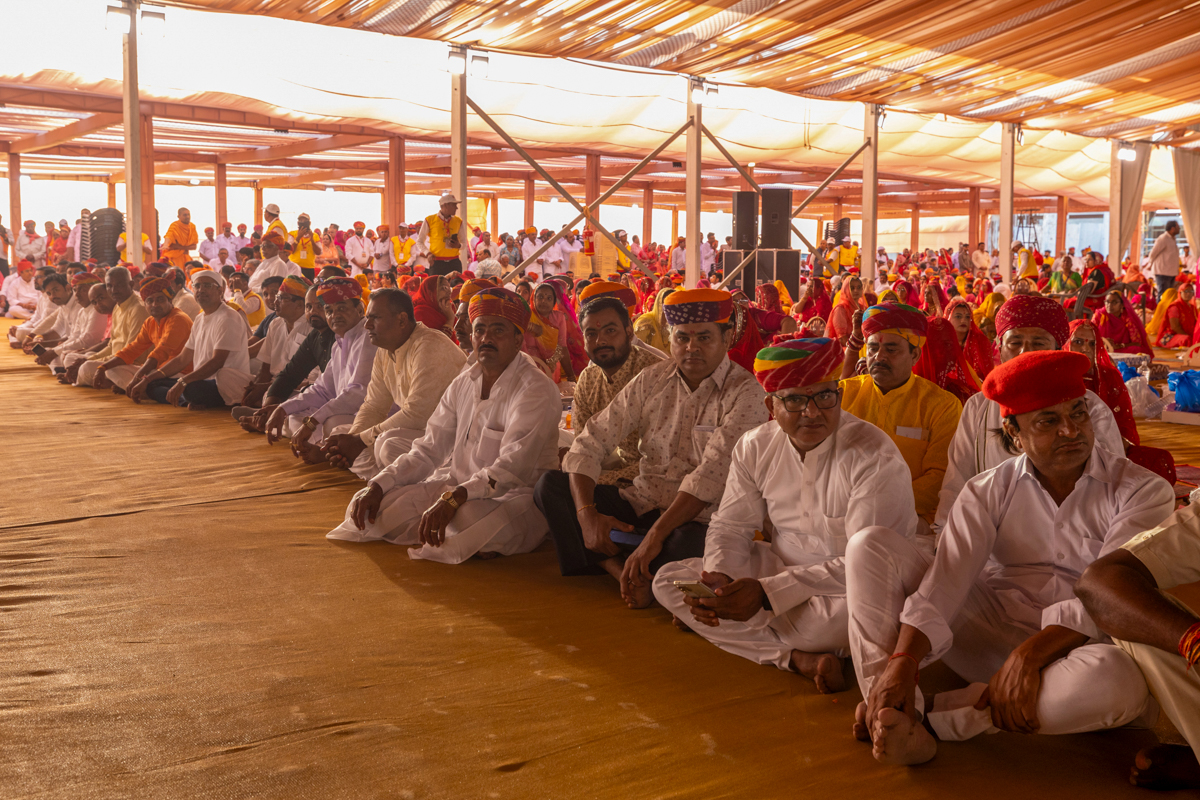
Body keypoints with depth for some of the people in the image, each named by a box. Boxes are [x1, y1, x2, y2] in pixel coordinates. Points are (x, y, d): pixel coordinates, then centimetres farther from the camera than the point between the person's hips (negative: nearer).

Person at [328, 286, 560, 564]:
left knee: (471, 517, -39)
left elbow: (513, 468, -26)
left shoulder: (536, 390, -14)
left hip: (517, 496, -6)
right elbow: (428, 450, 10)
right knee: (367, 507, -6)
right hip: (459, 485, 7)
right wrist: (377, 486, -5)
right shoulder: (463, 384, 10)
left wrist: (453, 498, -39)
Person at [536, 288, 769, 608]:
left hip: (698, 517, -5)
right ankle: (627, 573, -22)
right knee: (549, 486, -11)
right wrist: (587, 514, -16)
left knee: (688, 544, -40)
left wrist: (656, 535, -28)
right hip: (642, 503, 5)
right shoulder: (652, 380, 5)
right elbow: (591, 442, 1)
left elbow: (712, 474, -21)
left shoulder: (744, 392, -10)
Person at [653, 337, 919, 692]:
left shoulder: (874, 457, -20)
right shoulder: (755, 447, -1)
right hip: (781, 566, 6)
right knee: (668, 580, -10)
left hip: (848, 584, -6)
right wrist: (719, 578, -20)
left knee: (848, 611, -42)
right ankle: (798, 658, -20)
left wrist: (767, 593, -33)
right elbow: (730, 526, 6)